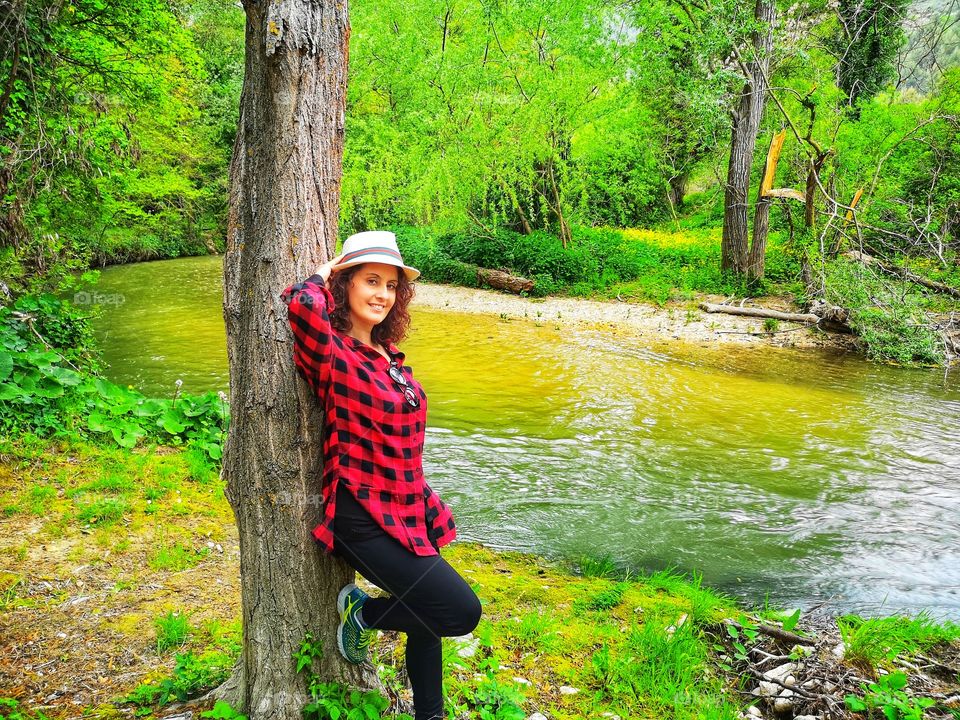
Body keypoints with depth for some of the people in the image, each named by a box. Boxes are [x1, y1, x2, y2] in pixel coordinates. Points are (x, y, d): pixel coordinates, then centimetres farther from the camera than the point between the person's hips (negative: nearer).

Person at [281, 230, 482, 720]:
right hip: (366, 519, -8)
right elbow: (302, 305, -34)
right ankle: (361, 612, 11)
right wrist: (324, 276, -14)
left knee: (426, 618, 17)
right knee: (461, 612, -11)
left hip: (411, 512, 8)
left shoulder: (388, 355, 8)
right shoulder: (332, 356, -16)